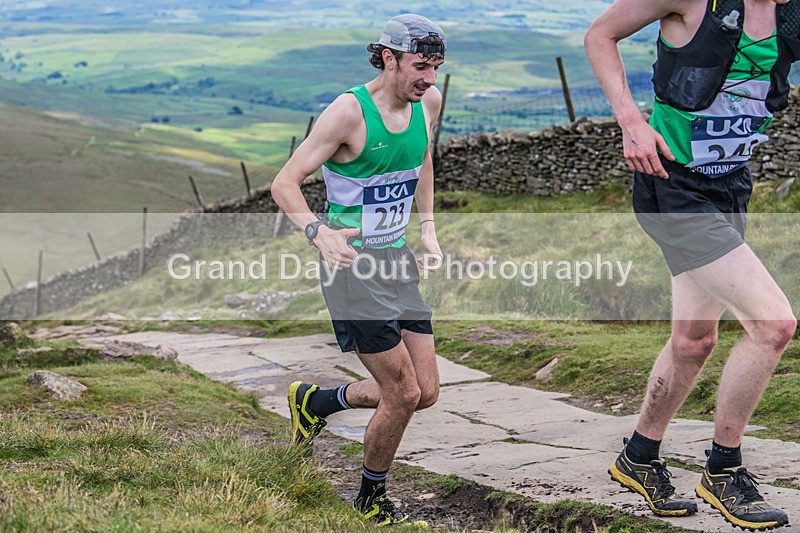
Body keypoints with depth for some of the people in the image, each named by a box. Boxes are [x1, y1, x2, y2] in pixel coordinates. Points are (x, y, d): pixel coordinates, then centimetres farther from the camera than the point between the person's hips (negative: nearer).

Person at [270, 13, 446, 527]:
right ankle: (371, 499, 20)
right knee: (403, 394, -5)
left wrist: (428, 228, 12)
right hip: (352, 262, -7)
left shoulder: (429, 102, 1)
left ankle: (316, 402, 32)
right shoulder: (349, 111, -19)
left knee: (427, 392, 9)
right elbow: (284, 183, -17)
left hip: (399, 259, 7)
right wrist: (319, 233, -34)